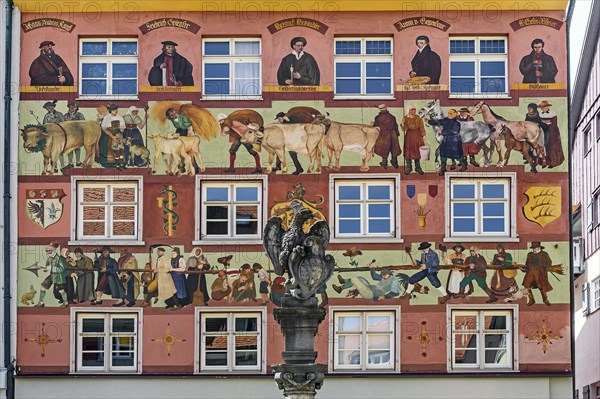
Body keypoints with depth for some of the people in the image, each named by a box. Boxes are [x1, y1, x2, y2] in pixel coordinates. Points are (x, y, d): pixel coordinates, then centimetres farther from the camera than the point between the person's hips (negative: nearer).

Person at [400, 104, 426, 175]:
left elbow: (422, 127, 1)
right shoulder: (405, 118, -2)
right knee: (408, 151, 0)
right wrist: (402, 124, -25)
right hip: (409, 136, -1)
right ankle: (408, 167, 9)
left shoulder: (418, 118, 0)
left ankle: (417, 167, 12)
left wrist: (423, 135, -8)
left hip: (417, 136, 1)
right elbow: (404, 129, -6)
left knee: (417, 152, 4)